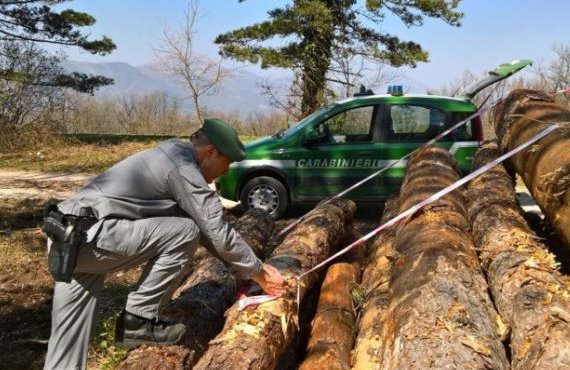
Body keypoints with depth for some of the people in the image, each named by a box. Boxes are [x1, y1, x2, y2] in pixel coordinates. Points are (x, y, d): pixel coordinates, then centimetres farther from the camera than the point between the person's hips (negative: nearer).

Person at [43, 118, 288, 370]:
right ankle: (139, 320, -1)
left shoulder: (171, 158, 21)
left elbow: (207, 226, 25)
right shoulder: (183, 169, -10)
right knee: (184, 232, -8)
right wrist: (259, 272, 5)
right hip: (88, 236, -10)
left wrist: (242, 266, 25)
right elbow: (219, 234, -9)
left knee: (69, 337, 13)